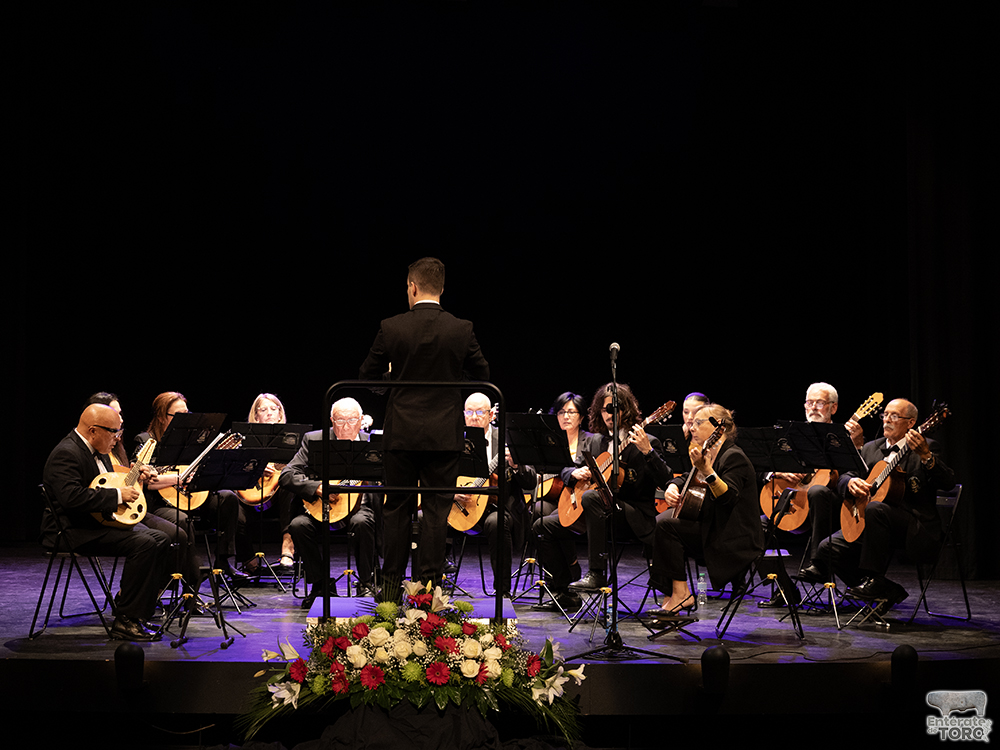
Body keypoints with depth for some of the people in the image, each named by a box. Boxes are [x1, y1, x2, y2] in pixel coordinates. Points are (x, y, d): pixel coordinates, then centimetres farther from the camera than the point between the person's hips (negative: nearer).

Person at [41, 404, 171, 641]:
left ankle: (133, 605, 3)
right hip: (76, 532, -11)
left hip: (100, 522, 11)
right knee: (143, 543, -26)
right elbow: (72, 497, -32)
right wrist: (118, 495, -26)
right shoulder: (66, 454, -19)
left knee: (161, 539, -1)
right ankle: (125, 622, -21)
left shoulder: (97, 451, 14)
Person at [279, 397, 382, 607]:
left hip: (359, 506, -1)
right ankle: (321, 584, -9)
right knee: (298, 525, -29)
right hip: (321, 509, 1)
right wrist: (317, 488, -21)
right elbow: (286, 476, -6)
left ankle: (366, 584, -14)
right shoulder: (313, 440, 1)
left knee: (362, 521, -35)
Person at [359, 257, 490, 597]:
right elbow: (482, 375, 4)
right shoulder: (461, 330, -6)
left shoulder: (390, 328, -7)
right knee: (436, 510, 5)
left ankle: (393, 584, 16)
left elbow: (368, 375, 2)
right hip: (444, 433, 0)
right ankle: (429, 584, 5)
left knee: (397, 508, 11)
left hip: (401, 432, 0)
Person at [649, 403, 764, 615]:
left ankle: (681, 593, -14)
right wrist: (672, 487, 2)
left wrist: (707, 471, -42)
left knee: (665, 525, -20)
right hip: (709, 528, 10)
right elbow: (685, 479, 25)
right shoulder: (706, 454, 14)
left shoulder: (734, 457, -15)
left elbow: (729, 497, -30)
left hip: (735, 540, -10)